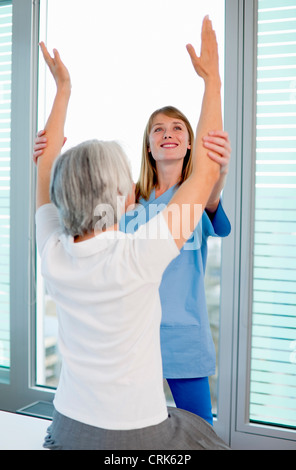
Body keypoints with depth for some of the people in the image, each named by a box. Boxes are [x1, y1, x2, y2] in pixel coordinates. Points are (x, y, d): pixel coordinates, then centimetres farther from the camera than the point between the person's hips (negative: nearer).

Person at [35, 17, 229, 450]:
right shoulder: (137, 258, -28)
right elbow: (207, 171, -19)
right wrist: (212, 78, -10)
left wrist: (62, 89, 12)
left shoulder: (53, 255, -14)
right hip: (137, 433, -4)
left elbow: (46, 167, 3)